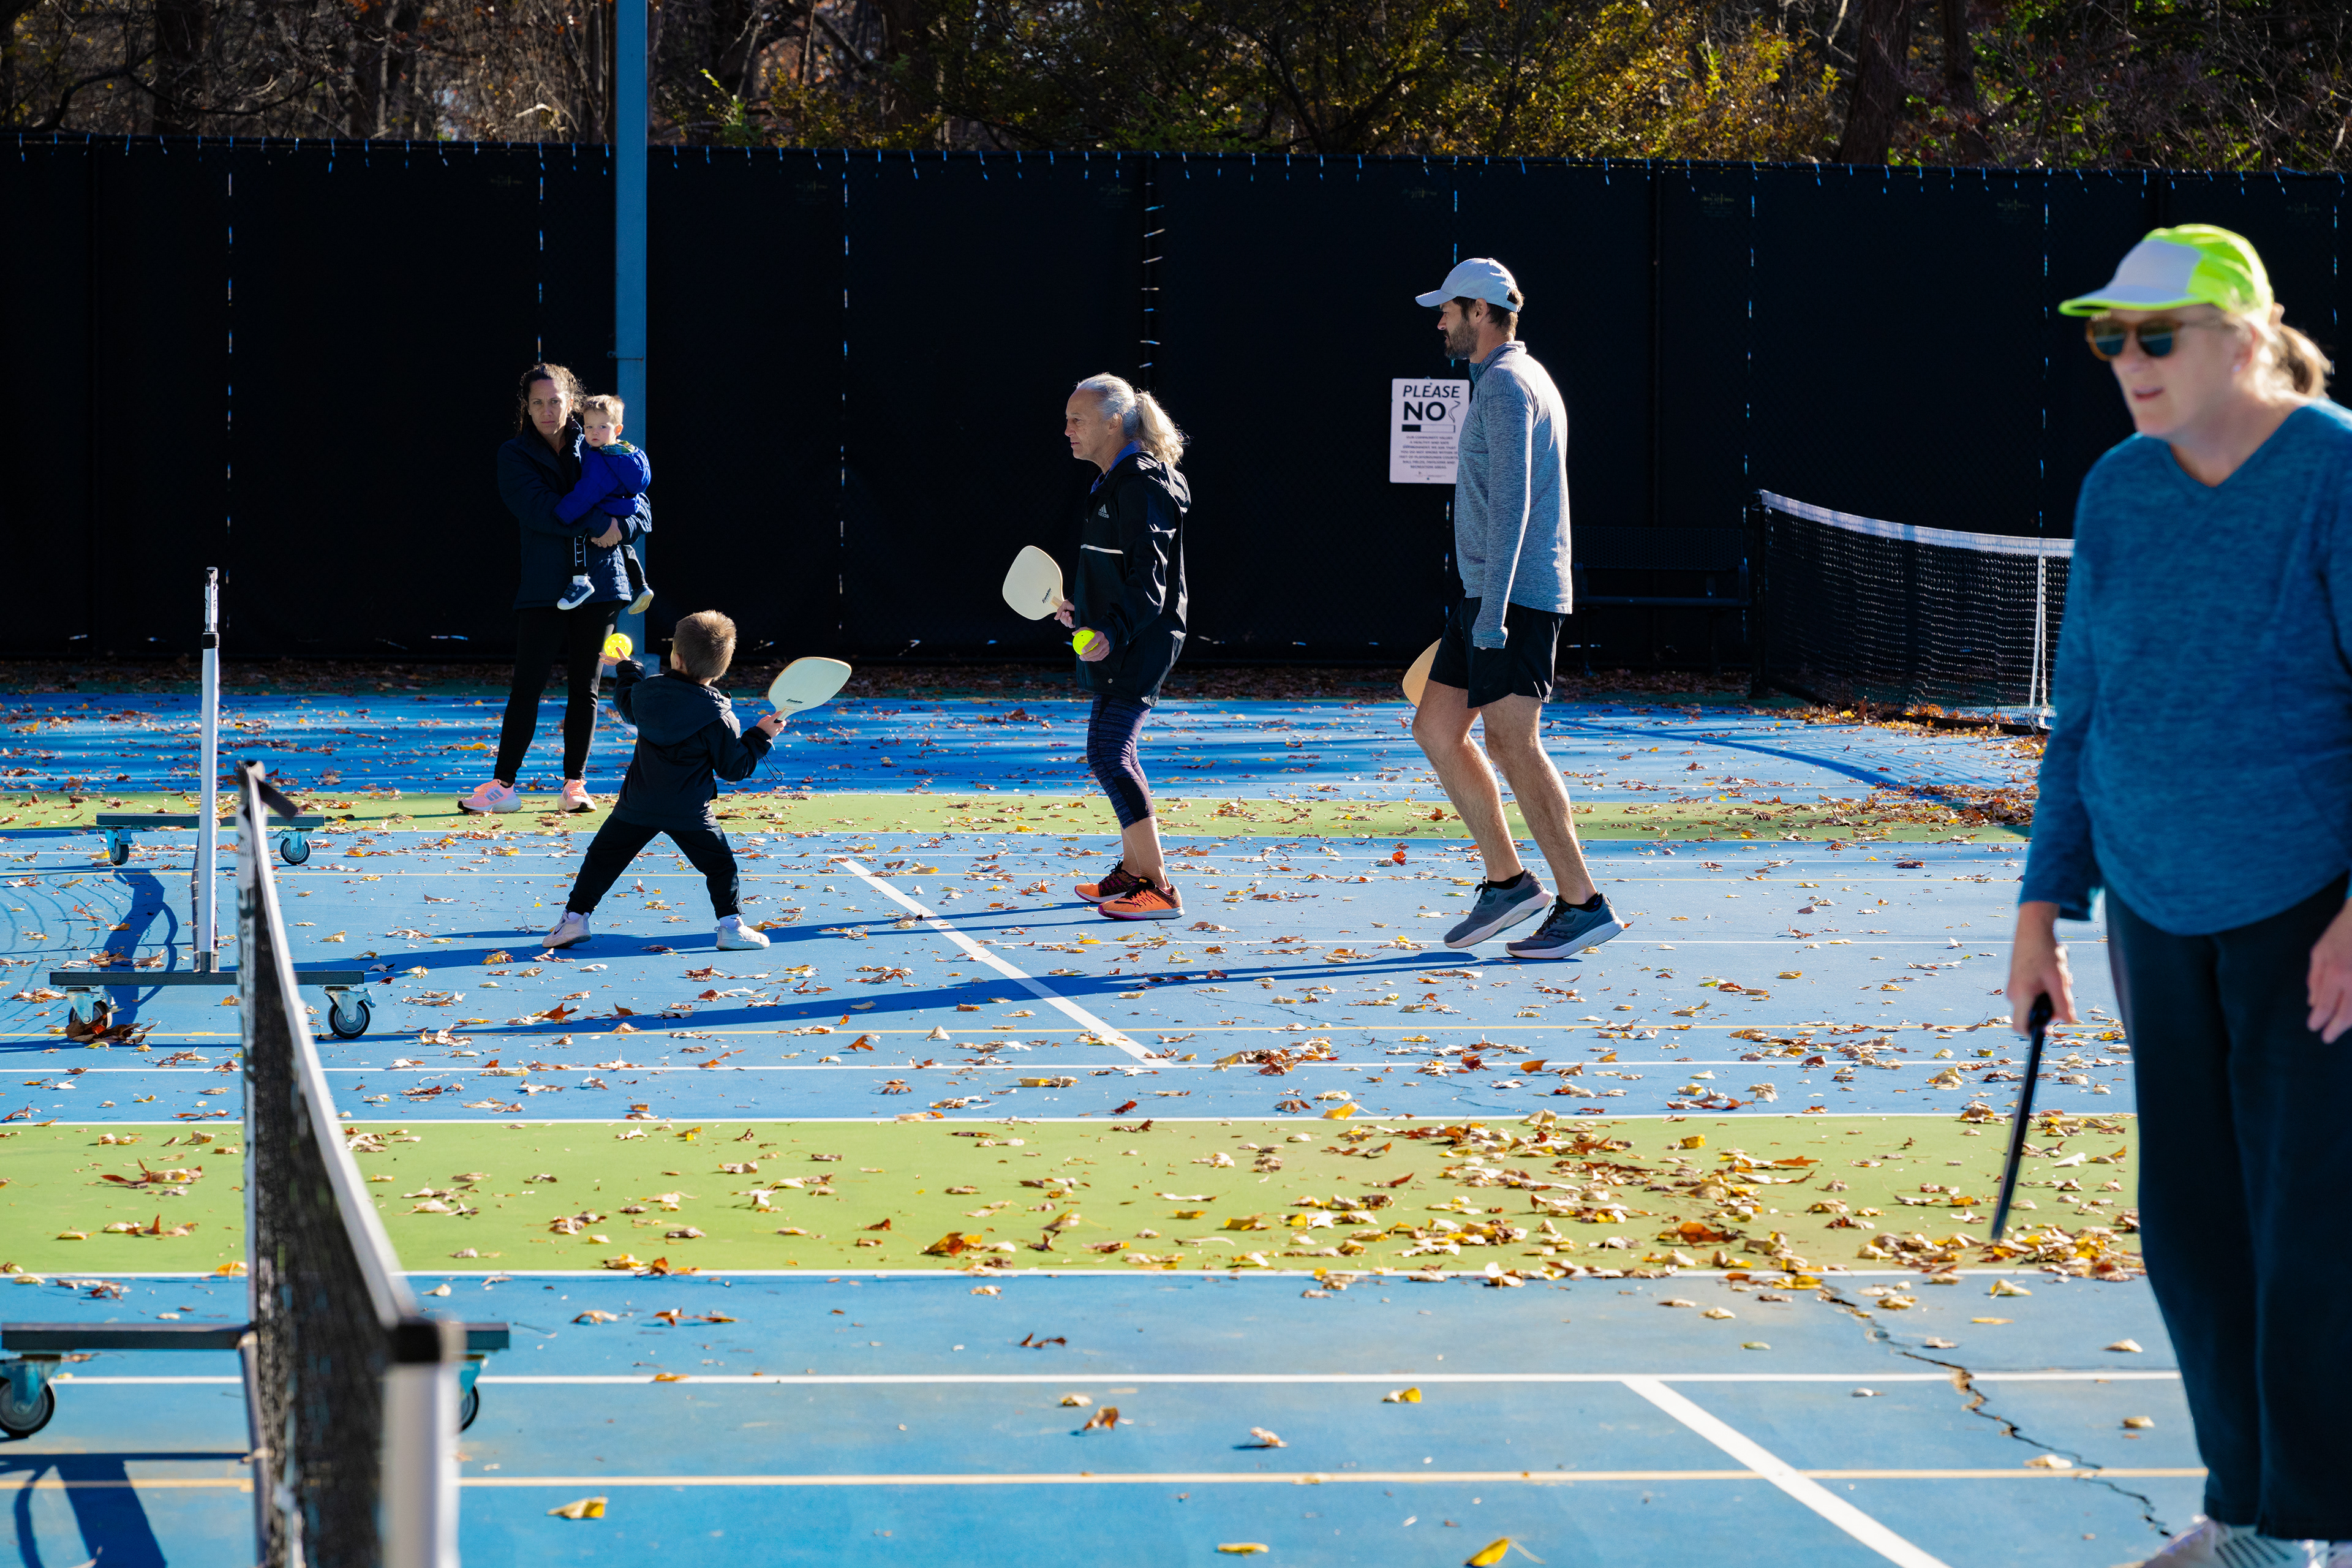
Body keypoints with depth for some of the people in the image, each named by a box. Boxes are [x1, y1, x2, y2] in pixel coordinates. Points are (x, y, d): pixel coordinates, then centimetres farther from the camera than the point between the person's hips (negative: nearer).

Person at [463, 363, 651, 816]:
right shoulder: (515, 456, 3)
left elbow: (642, 512, 8)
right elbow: (538, 509, -13)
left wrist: (620, 529, -14)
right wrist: (598, 524, -16)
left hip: (598, 586, 2)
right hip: (542, 588, -2)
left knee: (584, 689, 5)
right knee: (526, 688, -5)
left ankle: (575, 785, 11)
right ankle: (503, 785, -1)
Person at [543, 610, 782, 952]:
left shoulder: (647, 691, -3)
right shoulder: (717, 715, -14)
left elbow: (626, 704, 24)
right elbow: (735, 767, -9)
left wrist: (627, 668, 42)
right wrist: (761, 736, 3)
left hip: (637, 807, 3)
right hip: (690, 814, -3)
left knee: (603, 858, 14)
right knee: (719, 865, 11)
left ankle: (575, 918, 12)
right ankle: (732, 926, 6)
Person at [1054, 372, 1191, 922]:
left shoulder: (1142, 485, -17)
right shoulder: (1113, 484, 14)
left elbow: (1149, 578, -22)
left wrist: (1114, 633, -31)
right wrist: (1084, 612, 29)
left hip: (1139, 645, -11)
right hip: (1116, 643, 11)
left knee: (1109, 754, -14)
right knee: (1115, 752, 18)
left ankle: (1158, 889, -15)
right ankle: (1134, 870, 29)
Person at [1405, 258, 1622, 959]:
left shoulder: (1505, 383, -12)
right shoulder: (1523, 379, 21)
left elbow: (1512, 502, -21)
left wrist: (1493, 610, -26)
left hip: (1512, 596, -10)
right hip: (1488, 595, 10)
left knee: (1511, 744, -11)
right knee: (1436, 728, 10)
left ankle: (1582, 902, -10)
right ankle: (1506, 880, 12)